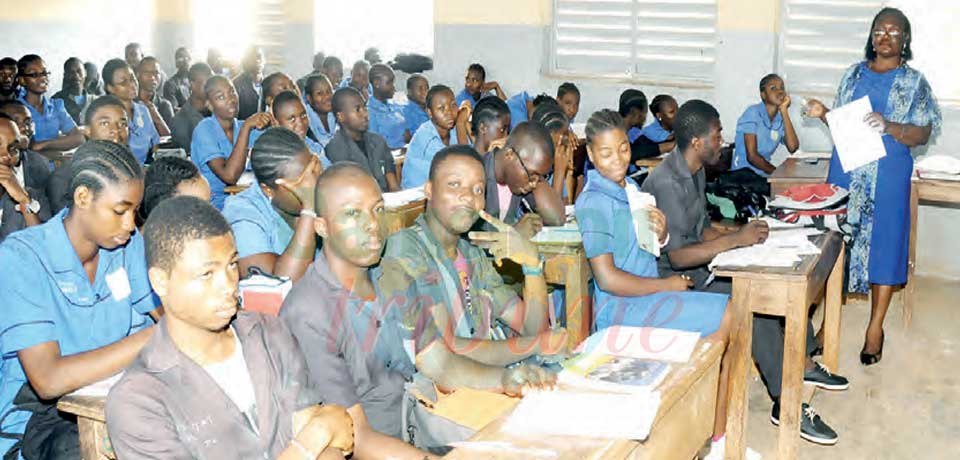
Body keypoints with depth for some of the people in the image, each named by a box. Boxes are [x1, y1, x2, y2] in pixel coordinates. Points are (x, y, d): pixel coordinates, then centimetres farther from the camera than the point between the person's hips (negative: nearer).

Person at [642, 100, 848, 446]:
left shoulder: (695, 172, 9)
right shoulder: (666, 183, -23)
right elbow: (676, 256, -28)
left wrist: (740, 235, -2)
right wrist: (735, 240, -27)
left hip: (700, 265, 10)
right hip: (675, 279, -10)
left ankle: (803, 362, 13)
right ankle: (786, 404, -17)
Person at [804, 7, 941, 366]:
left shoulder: (914, 82, 1)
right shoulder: (854, 74, 11)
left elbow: (923, 134, -6)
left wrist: (888, 127, -23)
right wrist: (822, 114, -5)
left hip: (888, 177, -3)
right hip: (846, 171, 3)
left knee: (882, 244, 0)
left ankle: (875, 328, 9)